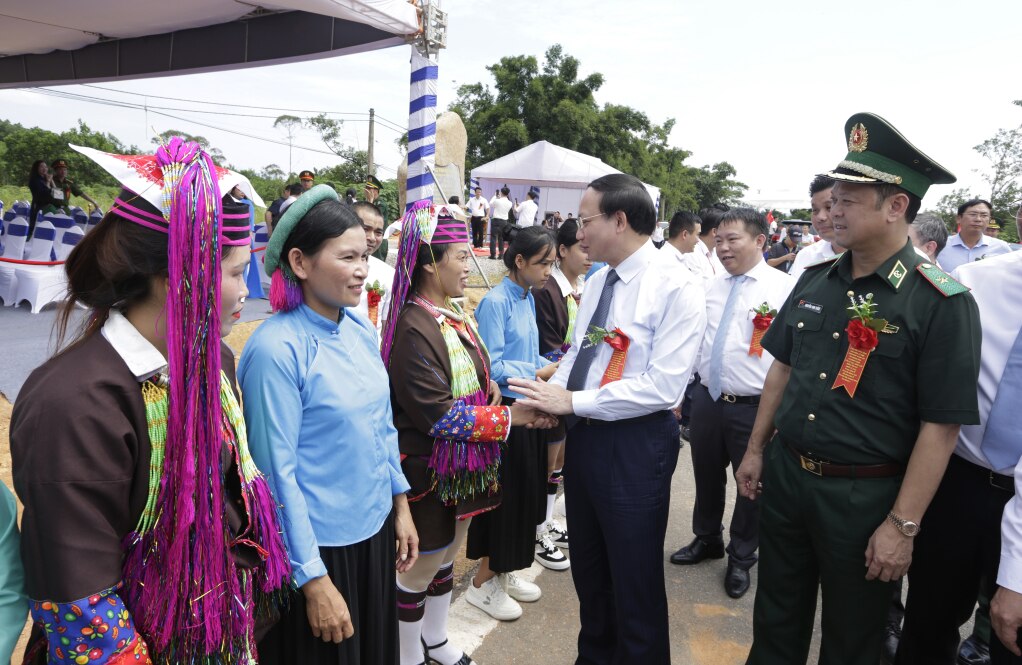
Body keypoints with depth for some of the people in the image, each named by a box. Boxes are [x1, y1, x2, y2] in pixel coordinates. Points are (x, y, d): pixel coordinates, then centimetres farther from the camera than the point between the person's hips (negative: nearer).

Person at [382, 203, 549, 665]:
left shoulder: (455, 313, 4)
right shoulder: (413, 328, -23)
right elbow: (438, 415, -26)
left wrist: (490, 387, -3)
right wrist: (508, 417, -22)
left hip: (465, 465, 9)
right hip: (429, 470, -9)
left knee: (447, 553, 23)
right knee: (420, 566, 10)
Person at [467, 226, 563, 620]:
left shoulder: (528, 299, 9)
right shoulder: (495, 302, -16)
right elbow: (493, 367, -20)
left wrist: (556, 367, -2)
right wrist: (539, 373, -19)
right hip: (503, 410, -8)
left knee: (527, 490, 15)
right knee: (505, 494, 1)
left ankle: (503, 572, 32)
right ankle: (483, 583, 19)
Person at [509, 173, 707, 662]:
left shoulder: (677, 288, -17)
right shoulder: (596, 282, 8)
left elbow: (663, 386, -23)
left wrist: (572, 402, -21)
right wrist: (549, 394, -6)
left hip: (635, 445, -8)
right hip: (583, 435, 8)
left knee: (636, 582, 8)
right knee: (588, 568, 23)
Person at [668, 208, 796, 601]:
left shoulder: (785, 288, -11)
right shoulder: (711, 288, 7)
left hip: (755, 406, -5)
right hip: (707, 399, 5)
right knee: (706, 476, 20)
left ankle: (741, 559, 33)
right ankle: (707, 540, 45)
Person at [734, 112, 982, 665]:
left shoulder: (941, 303, -16)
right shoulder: (814, 281, 2)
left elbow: (940, 427, -16)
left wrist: (902, 526, -15)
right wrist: (756, 450, 12)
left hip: (863, 495, -5)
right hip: (784, 474, 5)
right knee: (776, 620, 22)